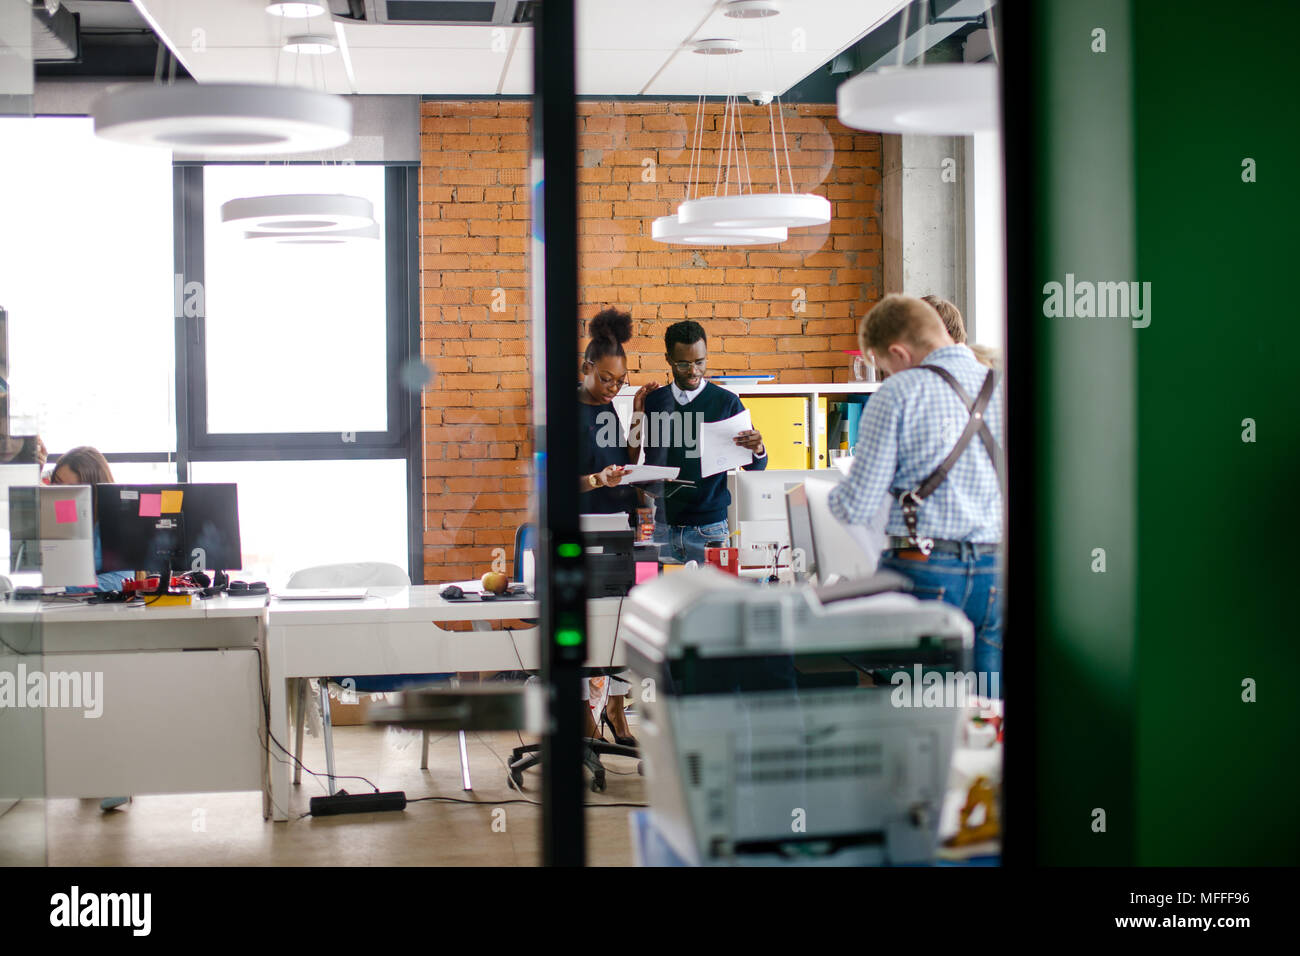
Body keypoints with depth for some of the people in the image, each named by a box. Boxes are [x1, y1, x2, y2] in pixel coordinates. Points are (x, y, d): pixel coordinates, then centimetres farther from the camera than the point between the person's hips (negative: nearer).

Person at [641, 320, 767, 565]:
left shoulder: (726, 402, 0)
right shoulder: (654, 402, 7)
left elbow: (754, 468, 1)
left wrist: (758, 450, -20)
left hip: (710, 528, -2)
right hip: (664, 526, 2)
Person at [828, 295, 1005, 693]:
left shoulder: (897, 395, -5)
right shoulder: (1002, 388, 6)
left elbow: (856, 508, -6)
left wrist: (832, 496, 16)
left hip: (925, 570, -4)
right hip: (996, 572, 4)